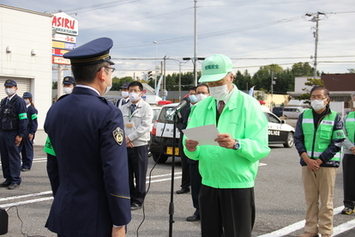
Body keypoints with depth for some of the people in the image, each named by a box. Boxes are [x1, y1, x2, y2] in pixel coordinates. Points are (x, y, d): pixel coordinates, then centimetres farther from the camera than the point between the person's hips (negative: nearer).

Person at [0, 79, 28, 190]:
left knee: (14, 157, -3)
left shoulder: (19, 101, -8)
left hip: (13, 134, -7)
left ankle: (15, 180, 2)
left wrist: (20, 135, -17)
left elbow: (23, 119, -12)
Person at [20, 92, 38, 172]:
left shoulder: (32, 109, -8)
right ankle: (24, 164, 17)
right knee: (23, 149, 9)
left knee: (28, 148, -1)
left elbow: (34, 122, -10)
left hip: (28, 133, -7)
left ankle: (27, 165, 5)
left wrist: (32, 133, -14)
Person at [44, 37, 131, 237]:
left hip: (64, 215, 7)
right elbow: (116, 173, -20)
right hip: (97, 220, -6)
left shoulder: (55, 110, 4)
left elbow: (53, 166, 12)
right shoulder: (108, 114, -17)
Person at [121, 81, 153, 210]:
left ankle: (138, 200, 11)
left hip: (139, 145, -4)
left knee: (139, 174, 1)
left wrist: (130, 138, -16)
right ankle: (129, 198, 21)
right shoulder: (123, 108, 12)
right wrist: (124, 139, -10)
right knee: (126, 174, 10)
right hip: (124, 145, 5)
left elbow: (145, 126, -12)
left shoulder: (146, 108, -2)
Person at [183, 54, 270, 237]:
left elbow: (261, 147, -16)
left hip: (238, 186, -4)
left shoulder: (249, 105, -6)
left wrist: (236, 144, -33)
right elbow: (192, 153, 1)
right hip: (208, 185, 4)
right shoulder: (201, 107, 8)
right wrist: (191, 148, -21)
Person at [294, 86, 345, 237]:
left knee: (326, 200, 2)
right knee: (310, 199, 8)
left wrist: (319, 161, -12)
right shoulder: (303, 116, 8)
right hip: (307, 163, 3)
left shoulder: (335, 118, 0)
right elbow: (298, 139, 6)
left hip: (327, 164, -3)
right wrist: (307, 159, -9)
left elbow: (337, 143, -4)